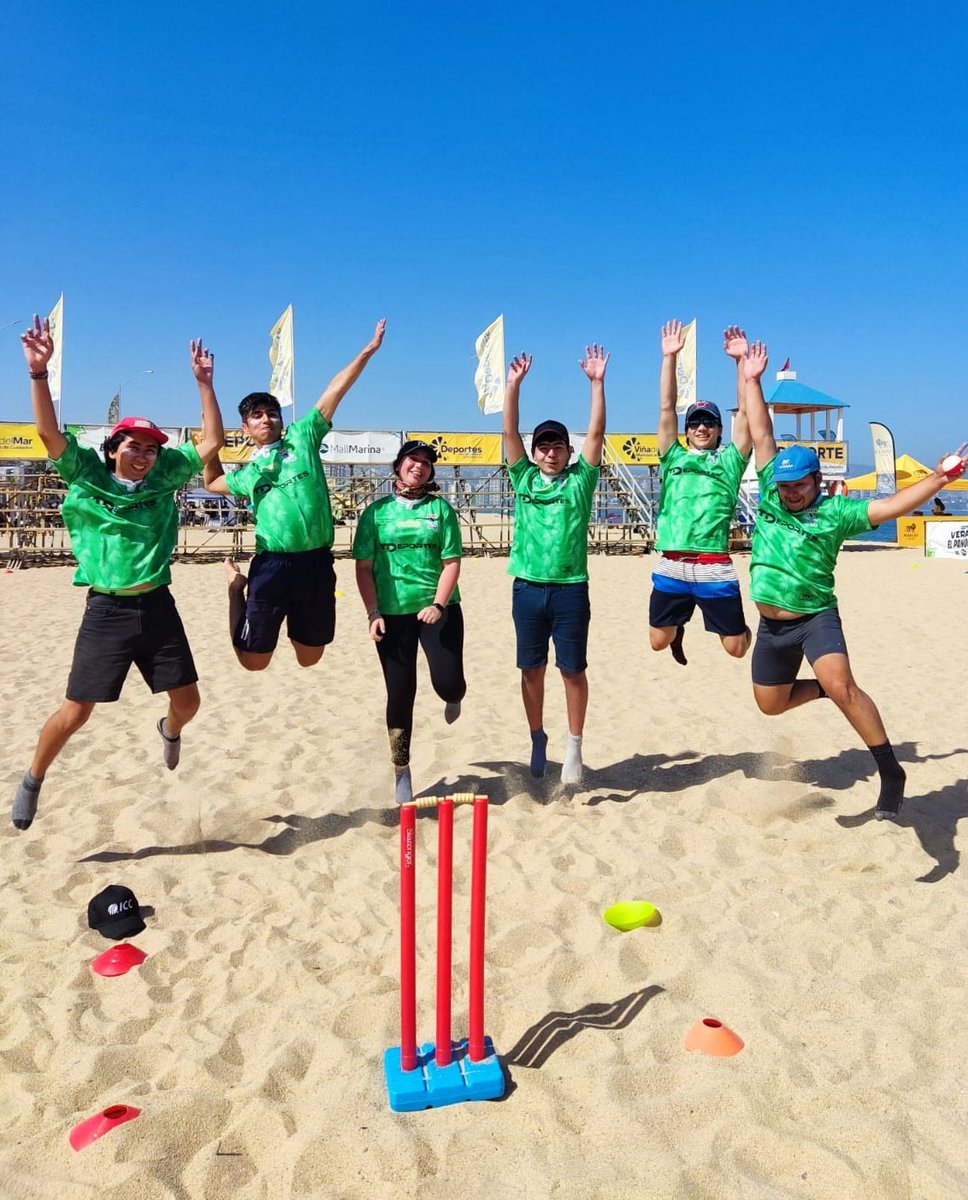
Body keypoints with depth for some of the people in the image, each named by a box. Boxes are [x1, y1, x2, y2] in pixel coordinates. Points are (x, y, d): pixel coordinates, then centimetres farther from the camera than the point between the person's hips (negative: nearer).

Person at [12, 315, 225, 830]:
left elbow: (212, 441, 5)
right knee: (76, 711, 0)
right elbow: (48, 430, -13)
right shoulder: (87, 475, -1)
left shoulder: (165, 477, 6)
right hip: (106, 611, -3)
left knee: (187, 701, 7)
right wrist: (38, 370, -23)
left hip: (158, 607, 3)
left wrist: (204, 382, 1)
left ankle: (169, 729, 45)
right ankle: (33, 780, 27)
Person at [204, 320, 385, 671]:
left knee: (309, 659, 10)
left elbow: (335, 390, 8)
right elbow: (212, 481, 36)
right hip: (272, 565, 1)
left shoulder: (303, 436, 11)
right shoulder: (246, 474, 17)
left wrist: (368, 351, 6)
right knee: (253, 660, 7)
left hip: (316, 562, 0)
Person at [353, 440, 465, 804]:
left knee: (448, 683, -10)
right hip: (393, 613, 0)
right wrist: (373, 612, -7)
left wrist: (438, 605, -14)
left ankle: (453, 699, 31)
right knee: (400, 694, 3)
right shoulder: (376, 512, 4)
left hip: (438, 609, 0)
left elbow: (452, 562, -2)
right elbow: (364, 567, 3)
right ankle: (401, 771, 19)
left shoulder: (441, 509, 4)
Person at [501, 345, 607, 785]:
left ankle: (574, 748, 15)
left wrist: (597, 383, -12)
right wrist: (513, 385, -8)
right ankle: (537, 740, 25)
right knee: (532, 669, 9)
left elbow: (596, 433, -4)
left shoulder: (580, 480, 4)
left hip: (570, 588, -2)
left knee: (573, 669, 4)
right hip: (527, 587, 2)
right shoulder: (523, 478, 7)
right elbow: (509, 432, 1)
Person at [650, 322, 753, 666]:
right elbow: (666, 408, 8)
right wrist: (670, 357, 1)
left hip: (715, 569, -2)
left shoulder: (729, 460, 11)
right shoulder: (674, 458, 14)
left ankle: (740, 627, 40)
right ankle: (678, 627, 46)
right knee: (658, 641, 10)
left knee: (736, 647, 3)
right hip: (671, 567, 2)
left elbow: (745, 411, 2)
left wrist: (740, 360, -4)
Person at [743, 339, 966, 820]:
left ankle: (890, 770, -15)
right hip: (771, 625, 5)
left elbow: (890, 506, -14)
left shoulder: (834, 511, -7)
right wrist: (751, 380, 6)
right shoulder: (769, 493, 2)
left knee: (841, 685, -28)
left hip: (816, 618, -5)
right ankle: (824, 687, 43)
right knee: (770, 704, 15)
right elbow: (761, 433, 4)